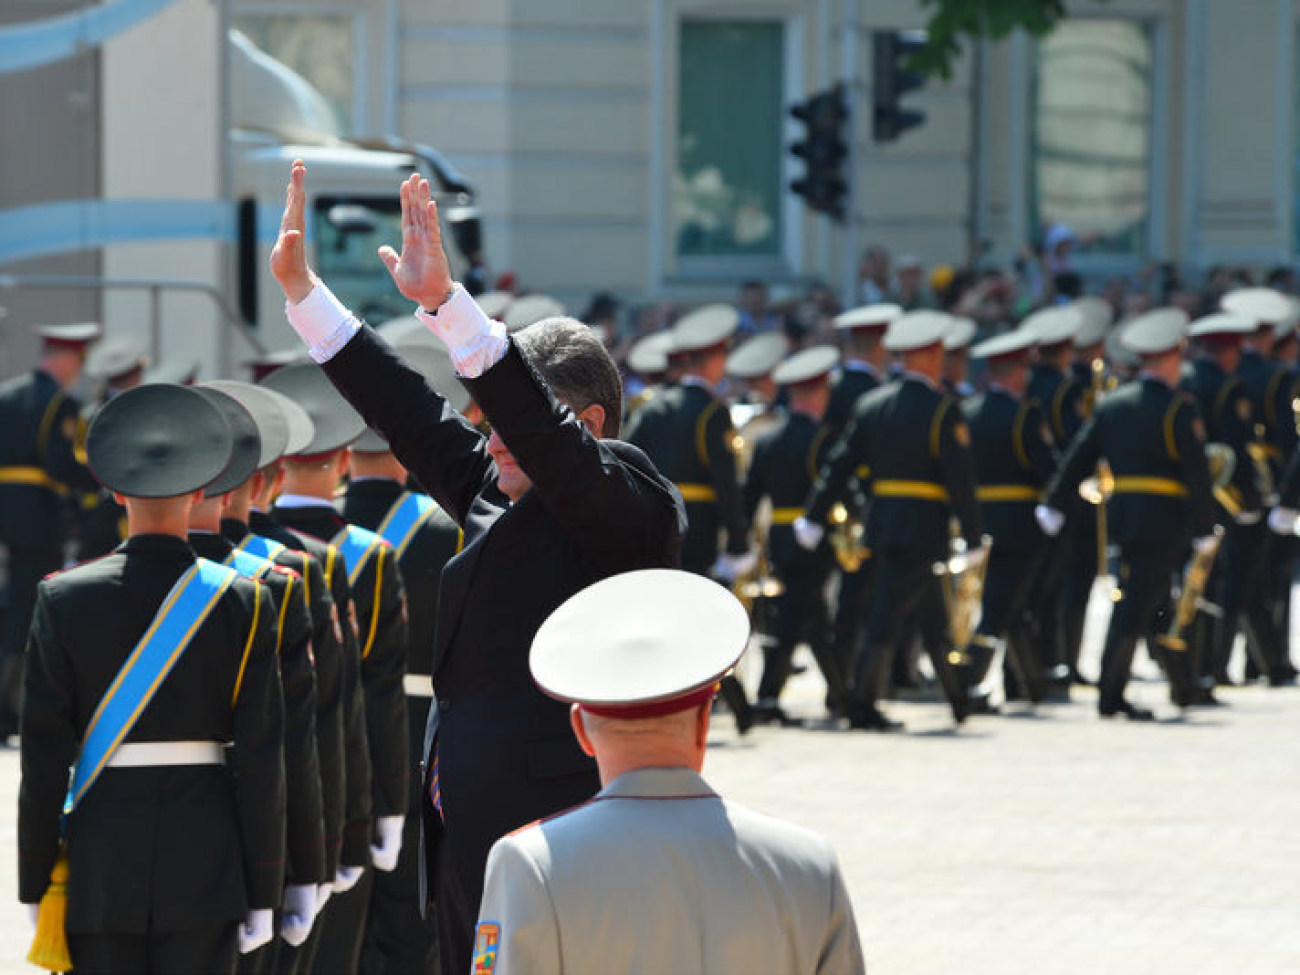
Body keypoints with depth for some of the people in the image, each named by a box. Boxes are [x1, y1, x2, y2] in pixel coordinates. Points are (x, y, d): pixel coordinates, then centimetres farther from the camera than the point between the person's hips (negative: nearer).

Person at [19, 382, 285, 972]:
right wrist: (263, 893, 2)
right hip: (206, 863, -1)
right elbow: (261, 757, -5)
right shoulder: (242, 602, -5)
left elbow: (43, 754, -3)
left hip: (101, 856, 1)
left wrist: (35, 884, 4)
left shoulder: (64, 599, -4)